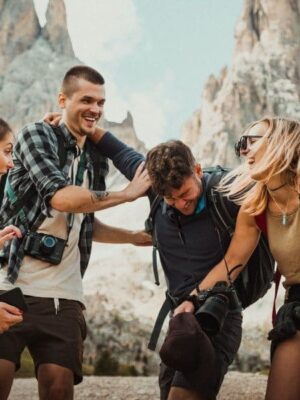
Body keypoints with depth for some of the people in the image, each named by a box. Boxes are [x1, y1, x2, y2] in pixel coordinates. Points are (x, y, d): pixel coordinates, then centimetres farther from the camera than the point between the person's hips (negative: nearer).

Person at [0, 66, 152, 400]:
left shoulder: (96, 161, 16)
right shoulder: (36, 135, -2)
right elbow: (61, 197, -18)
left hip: (63, 296, 5)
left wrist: (137, 237, 22)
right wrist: (129, 193, -8)